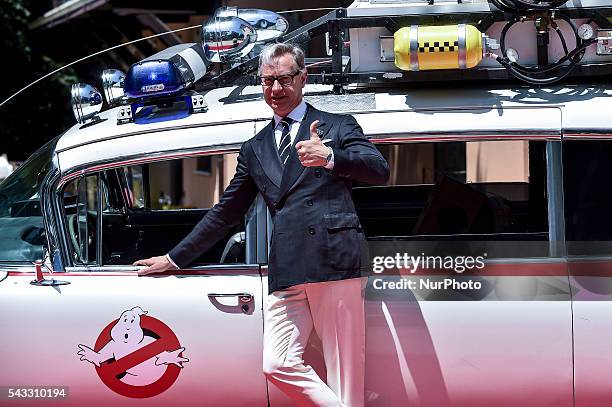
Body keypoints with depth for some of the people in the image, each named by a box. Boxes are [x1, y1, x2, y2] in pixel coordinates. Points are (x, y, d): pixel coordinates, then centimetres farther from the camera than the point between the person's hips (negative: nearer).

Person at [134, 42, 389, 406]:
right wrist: (176, 258, 27)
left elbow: (380, 171, -4)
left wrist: (330, 157, -23)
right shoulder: (255, 148, 25)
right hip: (285, 271, 5)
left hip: (334, 263, -5)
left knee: (345, 368, -7)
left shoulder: (338, 126, 11)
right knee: (277, 364, -8)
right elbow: (226, 212, 28)